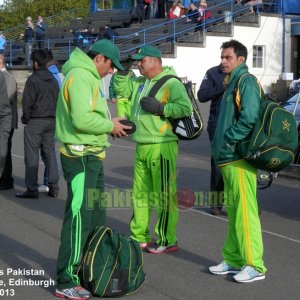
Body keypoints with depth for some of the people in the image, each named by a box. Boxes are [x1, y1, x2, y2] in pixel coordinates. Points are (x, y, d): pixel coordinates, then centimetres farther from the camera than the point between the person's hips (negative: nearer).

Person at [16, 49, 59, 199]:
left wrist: (25, 118, -1)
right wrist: (53, 116, 13)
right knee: (50, 153, 11)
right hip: (51, 121, 7)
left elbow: (27, 102, -13)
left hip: (35, 121, -6)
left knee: (32, 156, -2)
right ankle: (53, 187, 10)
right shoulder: (53, 80, 12)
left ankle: (32, 189, -2)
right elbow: (57, 101, 13)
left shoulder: (33, 79, -10)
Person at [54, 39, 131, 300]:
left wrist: (109, 124, 5)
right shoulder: (80, 75, -16)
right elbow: (82, 119, -26)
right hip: (81, 157, -11)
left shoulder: (89, 76, 17)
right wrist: (110, 126, -12)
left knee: (95, 216, 19)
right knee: (78, 218, -7)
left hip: (91, 156, 11)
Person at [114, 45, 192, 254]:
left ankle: (167, 241, 5)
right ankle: (139, 236, 26)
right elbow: (121, 89, 25)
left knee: (164, 194, -3)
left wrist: (159, 107, -22)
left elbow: (186, 107, -21)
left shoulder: (171, 83, -11)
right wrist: (122, 71, 10)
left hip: (162, 145, -9)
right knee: (140, 193, 15)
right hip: (142, 146, 9)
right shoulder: (139, 83, 15)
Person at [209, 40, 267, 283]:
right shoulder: (232, 83, 21)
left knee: (245, 211, -9)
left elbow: (249, 118, -21)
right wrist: (218, 147, 15)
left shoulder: (246, 81, -9)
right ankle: (234, 260, 22)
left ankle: (254, 265, -4)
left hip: (239, 158, -10)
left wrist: (228, 142, -16)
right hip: (228, 159, 10)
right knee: (234, 212, 14)